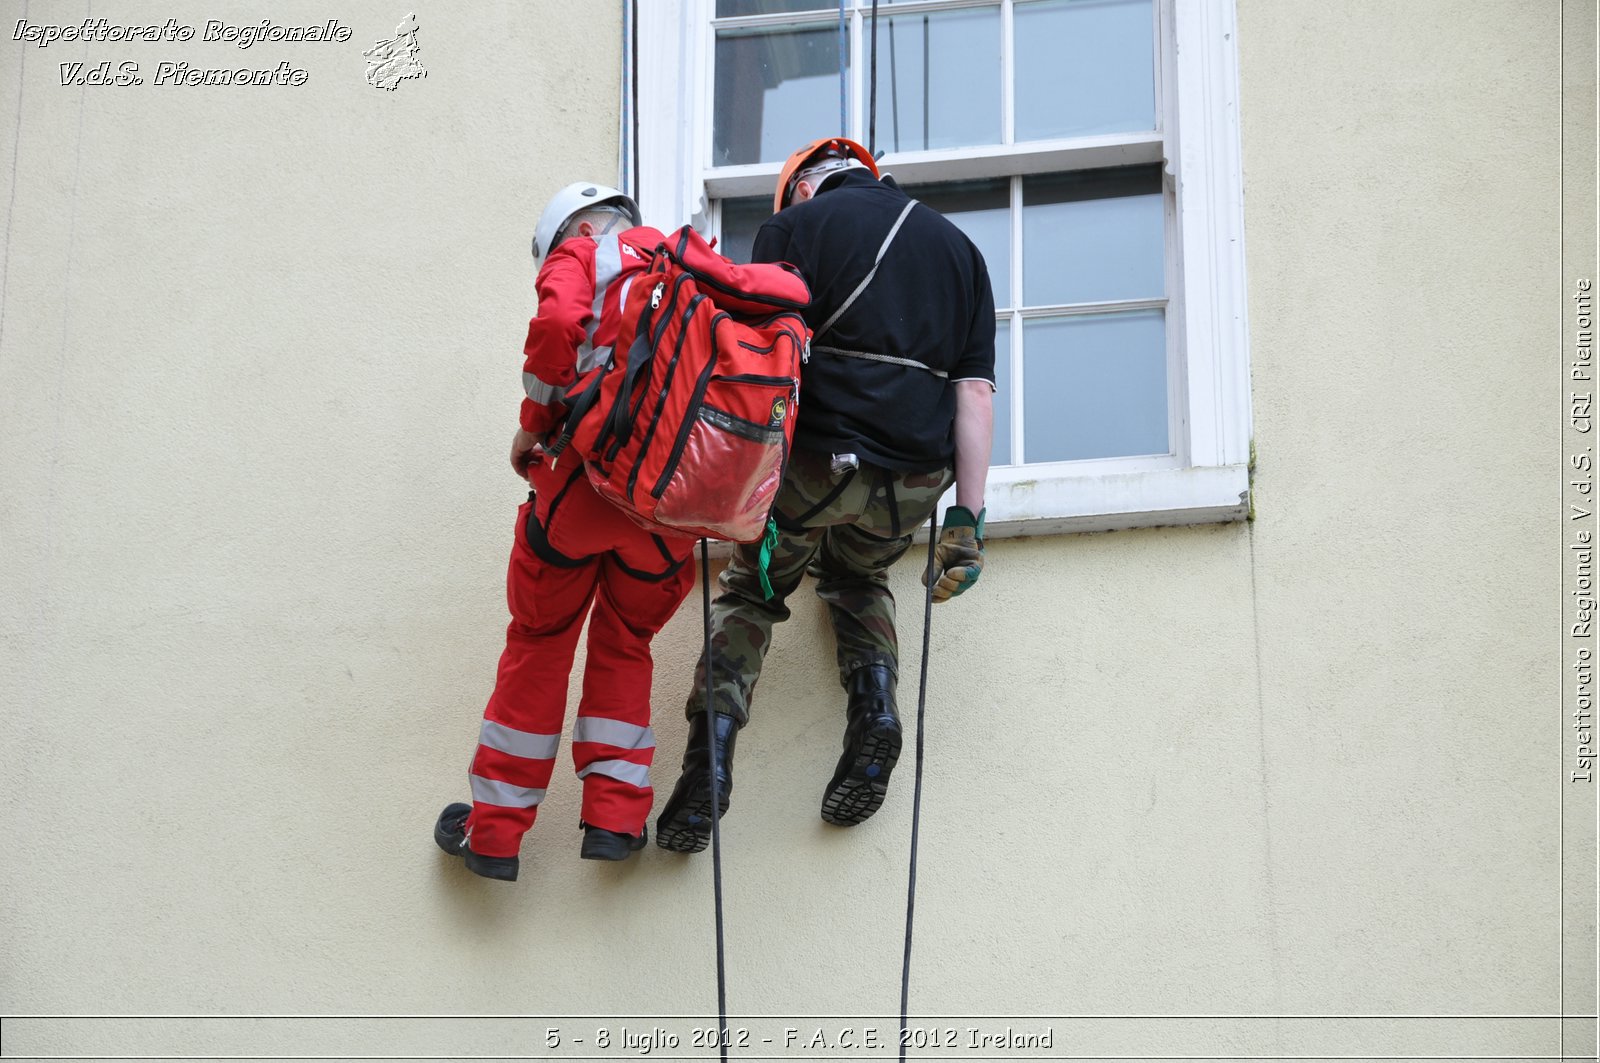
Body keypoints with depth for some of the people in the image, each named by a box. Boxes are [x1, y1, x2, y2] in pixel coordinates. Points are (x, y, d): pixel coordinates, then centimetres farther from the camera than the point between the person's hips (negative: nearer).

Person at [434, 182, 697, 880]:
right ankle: (615, 816, 11)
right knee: (624, 641, 21)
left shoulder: (580, 255, 9)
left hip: (590, 466, -3)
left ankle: (494, 830, 16)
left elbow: (560, 325, -12)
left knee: (539, 640, 11)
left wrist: (535, 424, 0)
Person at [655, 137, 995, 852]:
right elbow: (975, 391, 10)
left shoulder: (794, 225, 8)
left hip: (818, 456, -3)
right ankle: (875, 711, 6)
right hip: (917, 478, 4)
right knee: (859, 580, 31)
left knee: (750, 591, 18)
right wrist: (967, 518, 7)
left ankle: (710, 757, 0)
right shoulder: (957, 247, 20)